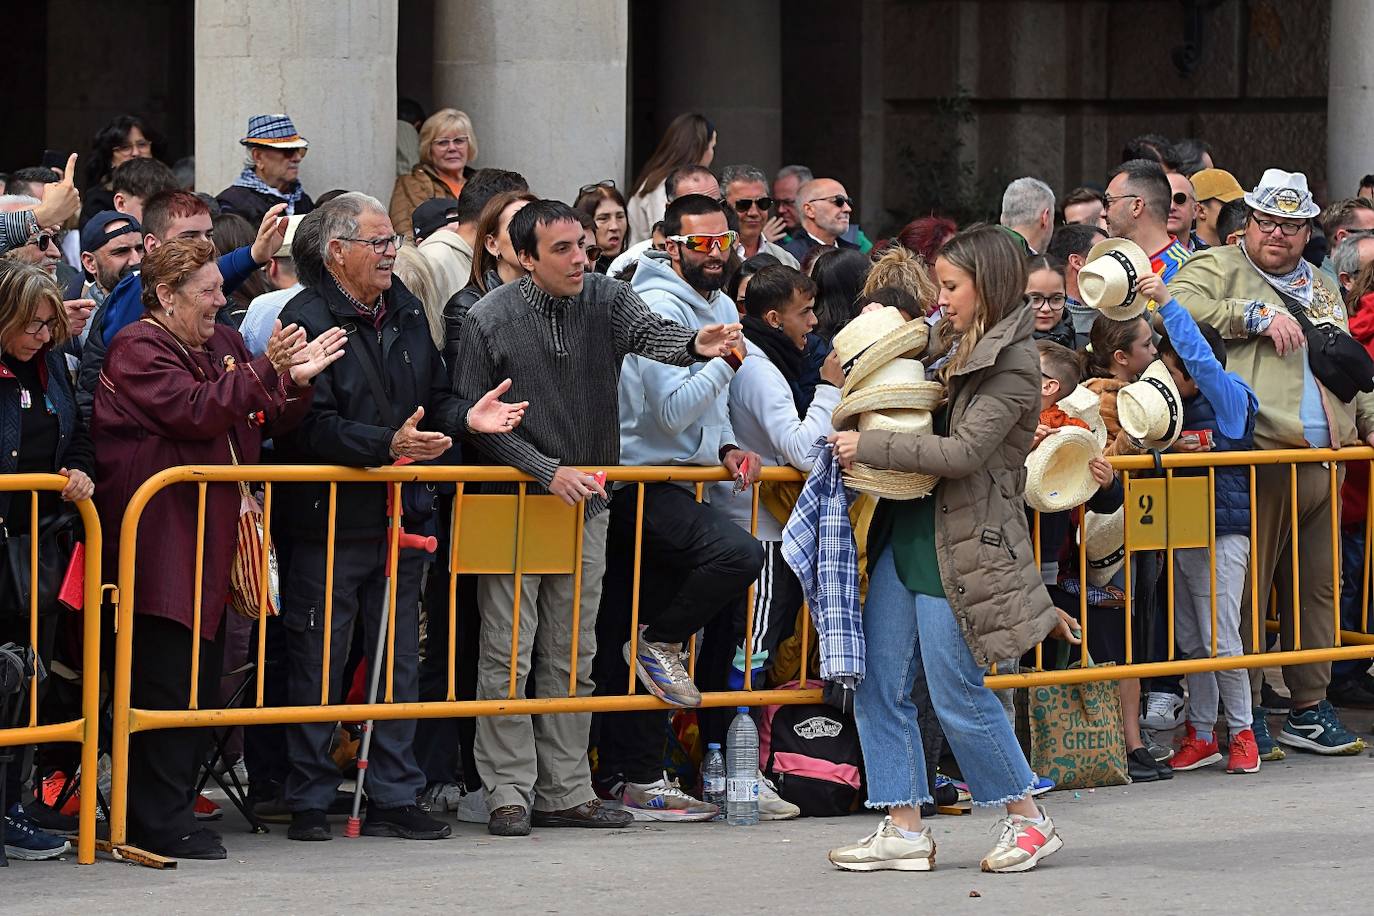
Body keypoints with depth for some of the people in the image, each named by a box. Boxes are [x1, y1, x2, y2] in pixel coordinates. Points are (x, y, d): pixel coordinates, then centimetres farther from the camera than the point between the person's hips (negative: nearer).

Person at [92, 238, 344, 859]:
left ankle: (165, 811, 15)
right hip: (159, 544, -9)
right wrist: (264, 371, -24)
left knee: (198, 683, 9)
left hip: (213, 540, 9)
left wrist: (297, 380, 0)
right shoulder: (138, 350, -8)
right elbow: (195, 412, -21)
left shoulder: (223, 344, 18)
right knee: (165, 683, -8)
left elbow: (266, 423, 17)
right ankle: (161, 823, -5)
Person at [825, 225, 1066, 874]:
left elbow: (963, 452, -20)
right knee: (879, 684, 4)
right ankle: (904, 828, 8)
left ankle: (1029, 820, 10)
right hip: (906, 529, 9)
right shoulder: (960, 349, 15)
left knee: (958, 695, -4)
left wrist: (871, 448, -16)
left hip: (962, 545, -9)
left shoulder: (1014, 365, -12)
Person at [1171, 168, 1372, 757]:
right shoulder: (1219, 268, 3)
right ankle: (1246, 714, 0)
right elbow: (1178, 308, -16)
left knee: (1316, 588, 10)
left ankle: (1310, 709, 18)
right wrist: (1258, 315, -15)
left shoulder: (1323, 288, 25)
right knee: (1247, 587, -5)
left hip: (1322, 461, 7)